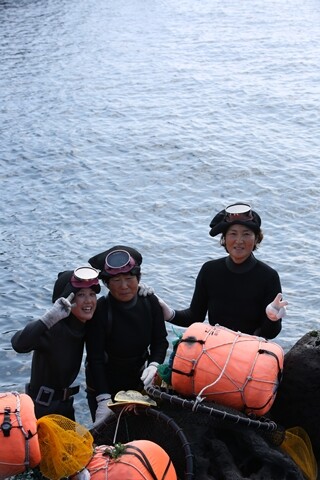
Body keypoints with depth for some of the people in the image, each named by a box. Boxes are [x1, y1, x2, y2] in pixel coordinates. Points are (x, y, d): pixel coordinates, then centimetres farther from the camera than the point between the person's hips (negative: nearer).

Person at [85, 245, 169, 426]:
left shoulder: (150, 302, -11)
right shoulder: (100, 310, -23)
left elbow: (160, 341, -3)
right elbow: (95, 358, -23)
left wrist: (154, 365, -24)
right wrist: (103, 399, -29)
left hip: (138, 383, 4)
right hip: (104, 387, -4)